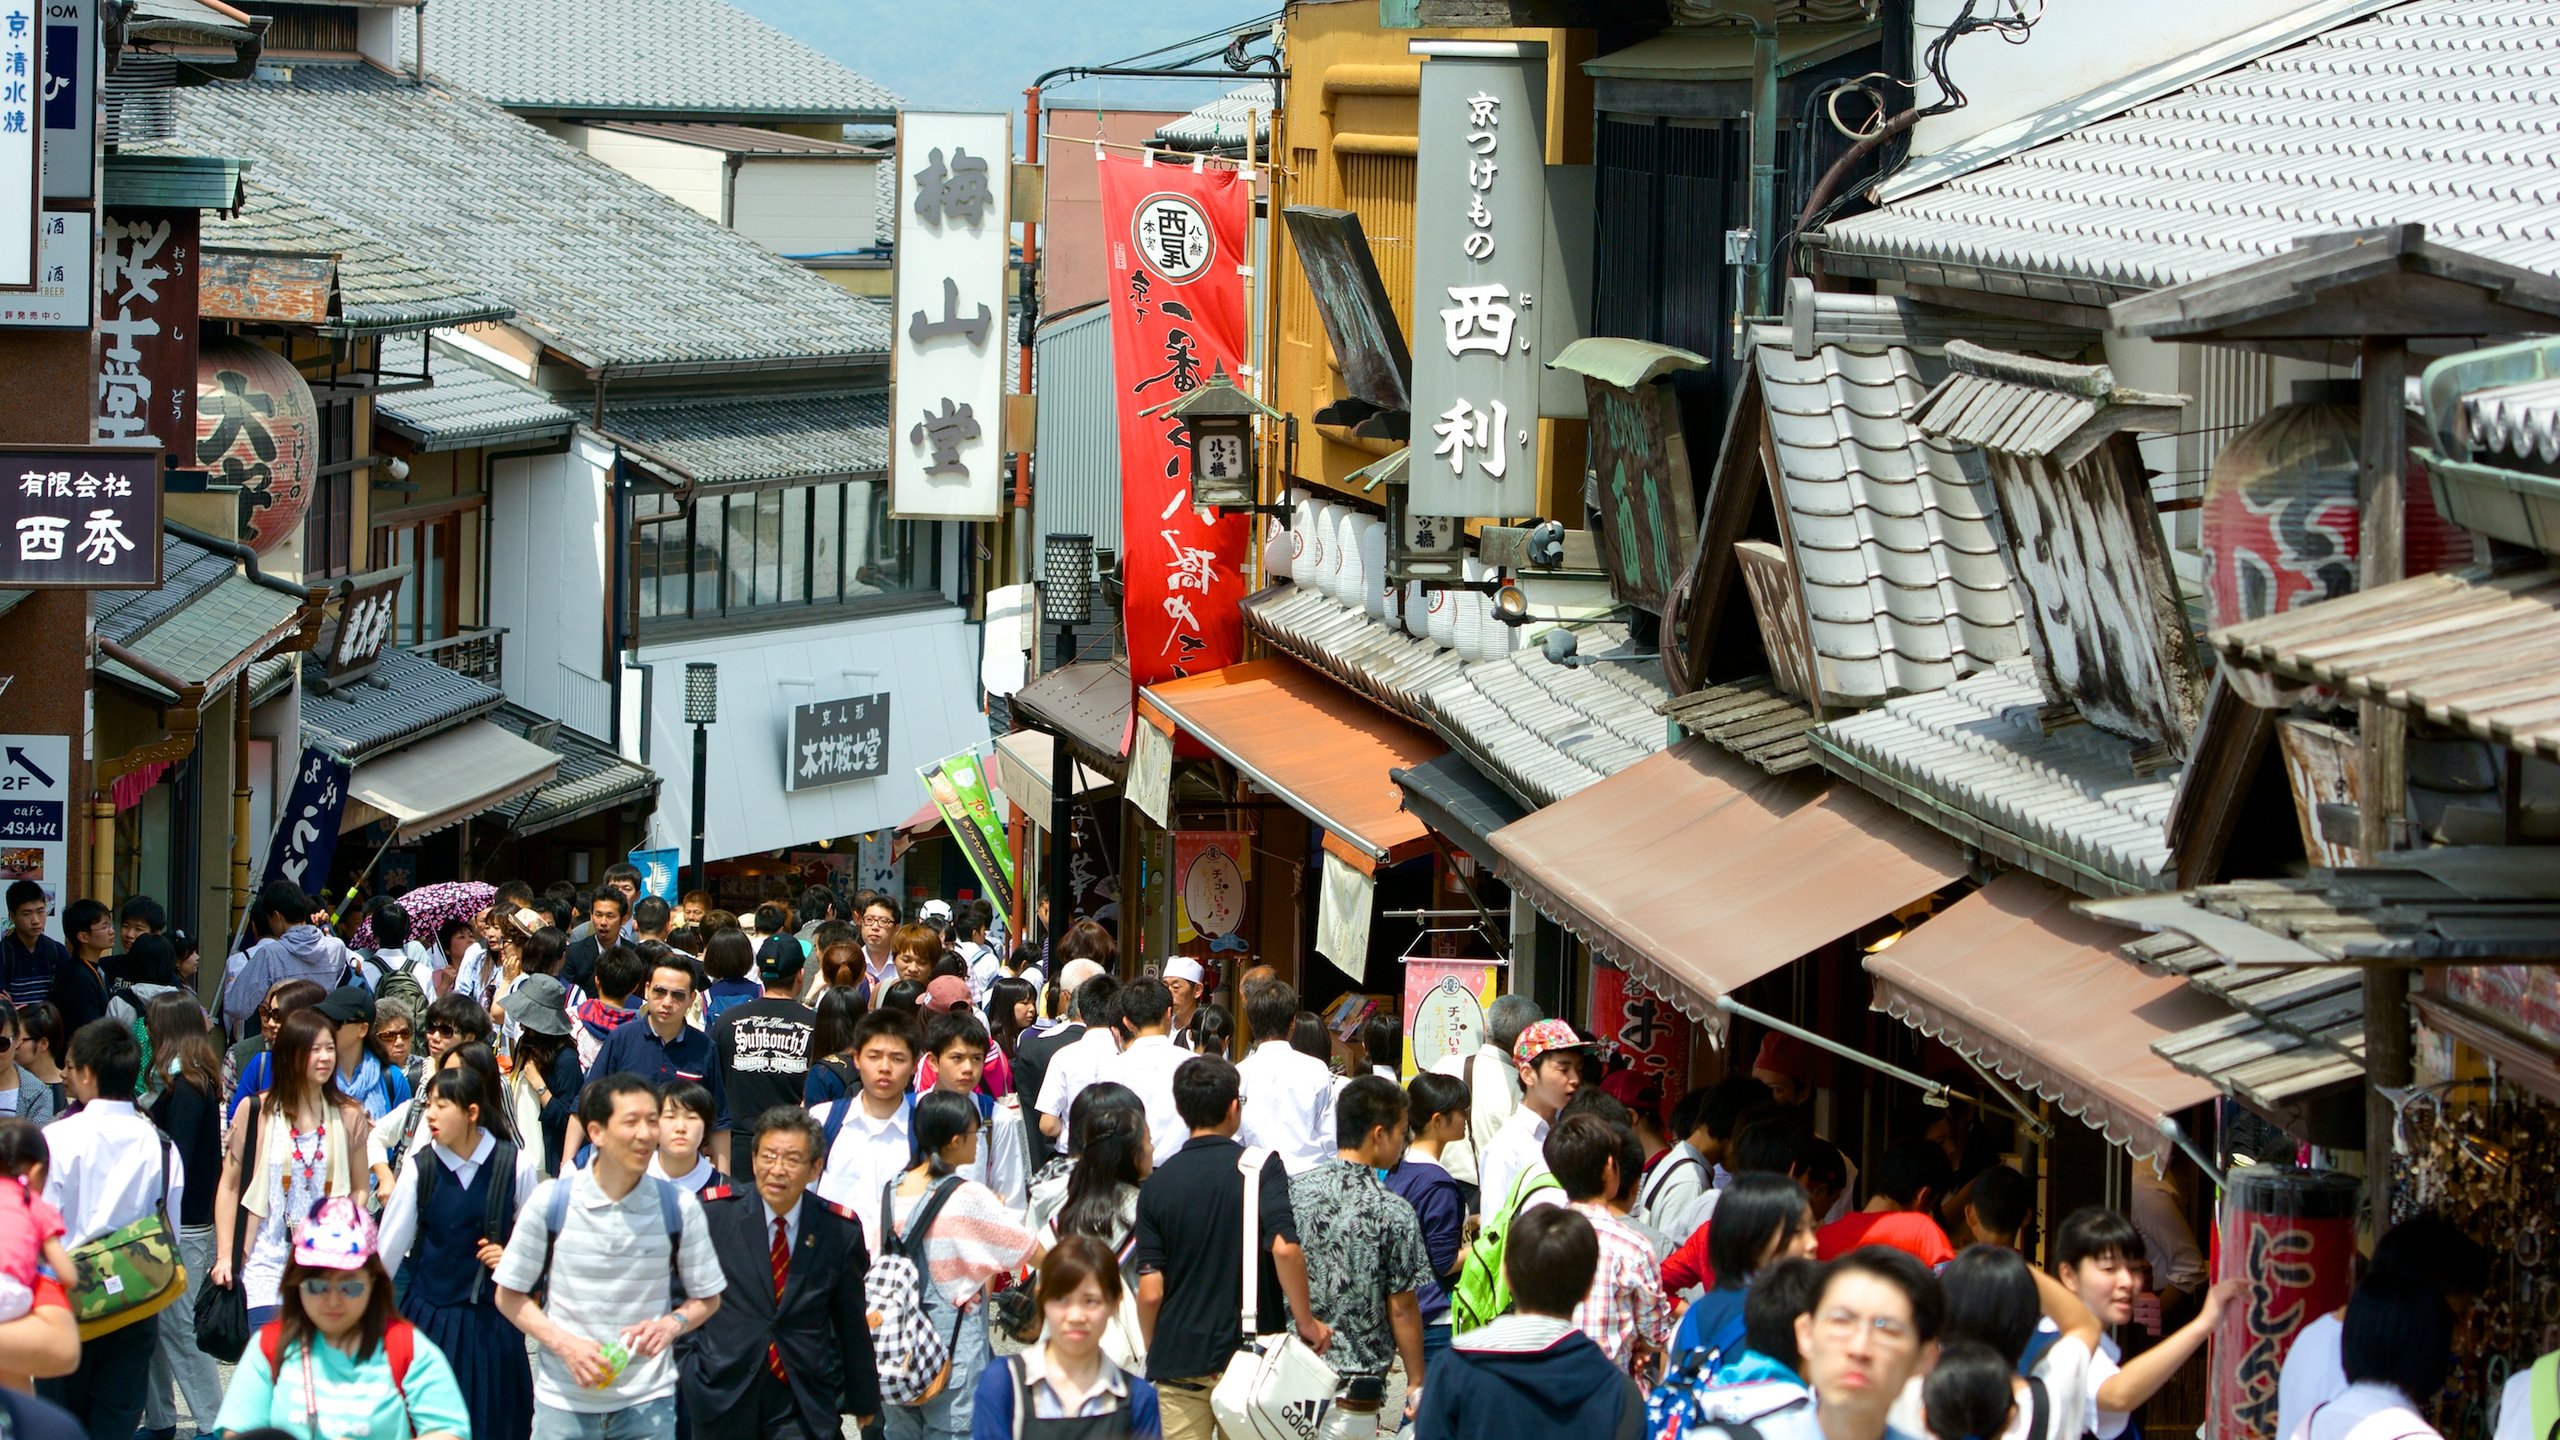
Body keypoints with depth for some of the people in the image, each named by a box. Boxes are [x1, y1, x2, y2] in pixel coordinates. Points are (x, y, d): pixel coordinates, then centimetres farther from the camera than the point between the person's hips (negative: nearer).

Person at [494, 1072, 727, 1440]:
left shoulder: (679, 1207, -3)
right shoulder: (550, 1201, -6)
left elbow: (707, 1299, 8)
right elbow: (509, 1296, 1)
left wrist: (671, 1324, -13)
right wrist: (565, 1344, -13)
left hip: (647, 1401, 1)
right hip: (563, 1398, -1)